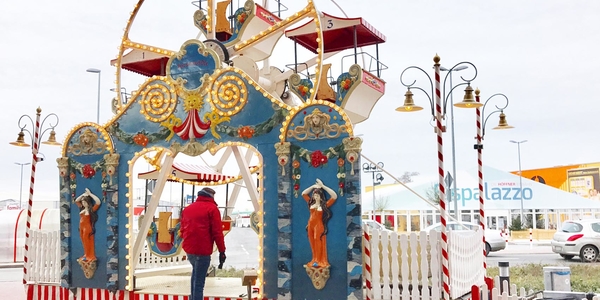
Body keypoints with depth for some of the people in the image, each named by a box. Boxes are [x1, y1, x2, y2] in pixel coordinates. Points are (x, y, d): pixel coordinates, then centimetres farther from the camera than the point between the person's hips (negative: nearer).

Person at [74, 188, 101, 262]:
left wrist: (90, 194, -22)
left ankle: (89, 256, 11)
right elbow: (76, 201, 16)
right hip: (81, 227, 7)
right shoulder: (82, 208, 6)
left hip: (87, 227, -7)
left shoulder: (92, 209, -13)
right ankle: (86, 255, 24)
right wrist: (83, 194, 1)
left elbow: (98, 202, -27)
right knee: (84, 242, 13)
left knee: (88, 242, 1)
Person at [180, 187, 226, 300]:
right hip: (202, 250, -7)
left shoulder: (187, 208, 16)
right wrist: (222, 251, -6)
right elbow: (217, 232, -9)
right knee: (199, 282, -5)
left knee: (196, 272, 28)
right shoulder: (212, 208, -4)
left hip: (188, 248, 7)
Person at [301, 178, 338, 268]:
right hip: (310, 225, 4)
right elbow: (303, 193, 12)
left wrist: (323, 186, -18)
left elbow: (334, 196, -17)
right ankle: (315, 260, 15)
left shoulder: (324, 204, -7)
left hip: (319, 225, -4)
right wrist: (313, 186, 1)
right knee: (313, 243, 8)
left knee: (318, 242, 0)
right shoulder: (311, 203, 6)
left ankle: (319, 261, 7)